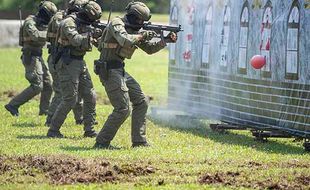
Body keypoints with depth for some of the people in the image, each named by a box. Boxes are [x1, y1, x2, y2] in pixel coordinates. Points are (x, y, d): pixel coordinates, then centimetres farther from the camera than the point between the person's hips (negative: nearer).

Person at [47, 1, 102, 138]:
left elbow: (86, 44, 14)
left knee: (90, 97, 6)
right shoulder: (69, 23, -16)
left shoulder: (84, 24, 10)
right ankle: (53, 130, -1)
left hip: (80, 63, 9)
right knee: (70, 99, -10)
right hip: (67, 64, -9)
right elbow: (75, 40, -30)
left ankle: (89, 130, 13)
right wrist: (91, 34, -20)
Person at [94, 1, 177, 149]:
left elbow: (149, 48, 19)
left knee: (141, 102, 9)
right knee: (123, 109, -11)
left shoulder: (135, 30, 13)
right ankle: (102, 142, -5)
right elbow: (126, 41, -31)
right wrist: (142, 35, -15)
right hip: (109, 70, -10)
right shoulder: (117, 24, -13)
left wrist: (165, 41, 5)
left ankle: (139, 141, 13)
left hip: (120, 70, 10)